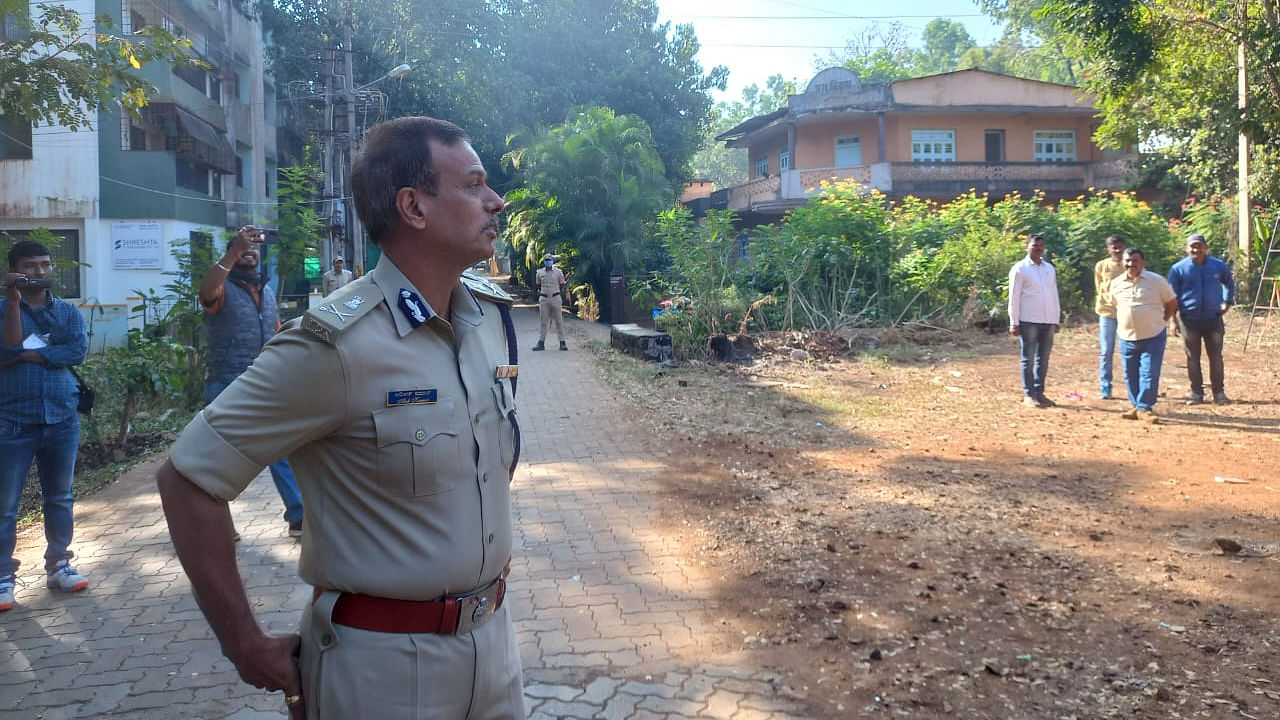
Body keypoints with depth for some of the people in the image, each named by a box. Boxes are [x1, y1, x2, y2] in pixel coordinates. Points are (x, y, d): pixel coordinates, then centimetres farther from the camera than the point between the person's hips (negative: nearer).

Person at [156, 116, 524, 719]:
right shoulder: (337, 345, -21)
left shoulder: (493, 314, 0)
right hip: (385, 663, -6)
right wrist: (246, 647, -13)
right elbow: (188, 478, -17)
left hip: (493, 640, 6)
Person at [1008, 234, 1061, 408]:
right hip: (1028, 321, -5)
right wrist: (1014, 322, -10)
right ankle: (1028, 394, 5)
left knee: (1043, 359, 9)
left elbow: (1054, 295, 17)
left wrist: (1057, 319, 13)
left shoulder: (1049, 269, 14)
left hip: (1048, 321, 5)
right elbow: (1014, 297, -5)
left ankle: (1039, 392, 16)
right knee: (1028, 359, 0)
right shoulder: (1019, 269, -3)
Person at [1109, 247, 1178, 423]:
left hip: (1153, 337, -3)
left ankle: (1144, 408, -1)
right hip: (1127, 338, 3)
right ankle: (1136, 406, 20)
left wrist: (1161, 320, 5)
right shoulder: (1116, 284, 3)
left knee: (1149, 374, -7)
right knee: (1131, 375, 8)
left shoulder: (1157, 281, -6)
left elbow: (1172, 302, 6)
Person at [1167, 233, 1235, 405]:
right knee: (1193, 358, 4)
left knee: (1216, 357, 5)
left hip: (1213, 319, 1)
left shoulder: (1219, 266, 1)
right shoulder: (1178, 269, -4)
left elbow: (1229, 284, 22)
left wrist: (1227, 303, 13)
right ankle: (1196, 392, 13)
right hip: (1189, 320, -1)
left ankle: (1219, 392, 14)